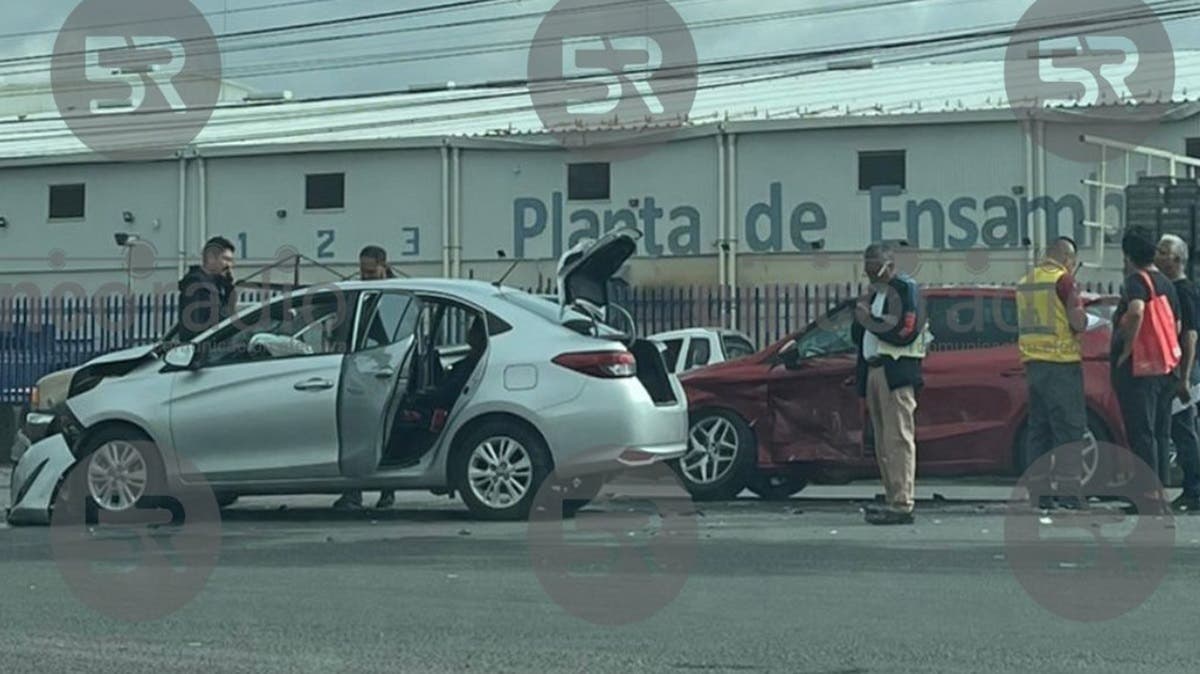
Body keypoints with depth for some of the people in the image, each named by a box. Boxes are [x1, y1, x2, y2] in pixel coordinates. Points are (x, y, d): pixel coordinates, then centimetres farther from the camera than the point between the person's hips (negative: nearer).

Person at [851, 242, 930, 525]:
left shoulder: (905, 289, -4)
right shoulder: (875, 293, 24)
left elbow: (904, 332, -15)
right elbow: (858, 336, 21)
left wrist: (869, 319, -10)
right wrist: (861, 316, 3)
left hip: (897, 372, -9)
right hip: (874, 371, 9)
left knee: (898, 439, -12)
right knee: (883, 444, 7)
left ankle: (902, 505, -15)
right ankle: (895, 501, 9)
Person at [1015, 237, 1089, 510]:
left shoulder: (1025, 282, 14)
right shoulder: (1063, 280, -9)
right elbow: (1079, 322, -16)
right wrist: (1083, 319, 7)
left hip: (1032, 362, 7)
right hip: (1061, 362, -7)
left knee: (1039, 429, 8)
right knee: (1070, 429, -5)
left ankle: (1040, 494, 7)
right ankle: (1069, 491, -11)